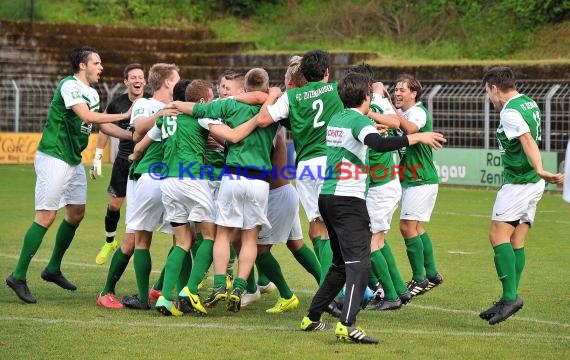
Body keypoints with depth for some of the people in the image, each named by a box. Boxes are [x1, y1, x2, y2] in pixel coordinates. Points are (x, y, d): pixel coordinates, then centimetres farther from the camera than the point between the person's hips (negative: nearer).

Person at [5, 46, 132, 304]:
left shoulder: (92, 93, 13)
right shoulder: (70, 86, -16)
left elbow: (99, 125, 22)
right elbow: (87, 116, -27)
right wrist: (124, 116, -23)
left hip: (74, 160, 10)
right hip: (53, 158, -10)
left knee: (77, 212, 11)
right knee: (46, 216, -11)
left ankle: (53, 269, 25)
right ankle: (18, 276, -8)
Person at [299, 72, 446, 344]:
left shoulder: (337, 119, 16)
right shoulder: (359, 120, -10)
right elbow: (378, 144, -29)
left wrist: (372, 127, 46)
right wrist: (417, 138, -25)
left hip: (327, 196, 9)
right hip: (348, 199, -9)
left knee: (341, 263, 20)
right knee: (359, 262, -16)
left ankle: (312, 318, 23)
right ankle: (347, 325, -31)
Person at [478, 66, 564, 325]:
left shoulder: (510, 112, -17)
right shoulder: (529, 103, 12)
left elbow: (528, 141, -31)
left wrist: (539, 170, -42)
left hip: (518, 183, -9)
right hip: (533, 184, 9)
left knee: (498, 236, -12)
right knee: (516, 242, 9)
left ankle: (510, 296, -19)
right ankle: (510, 299, 9)